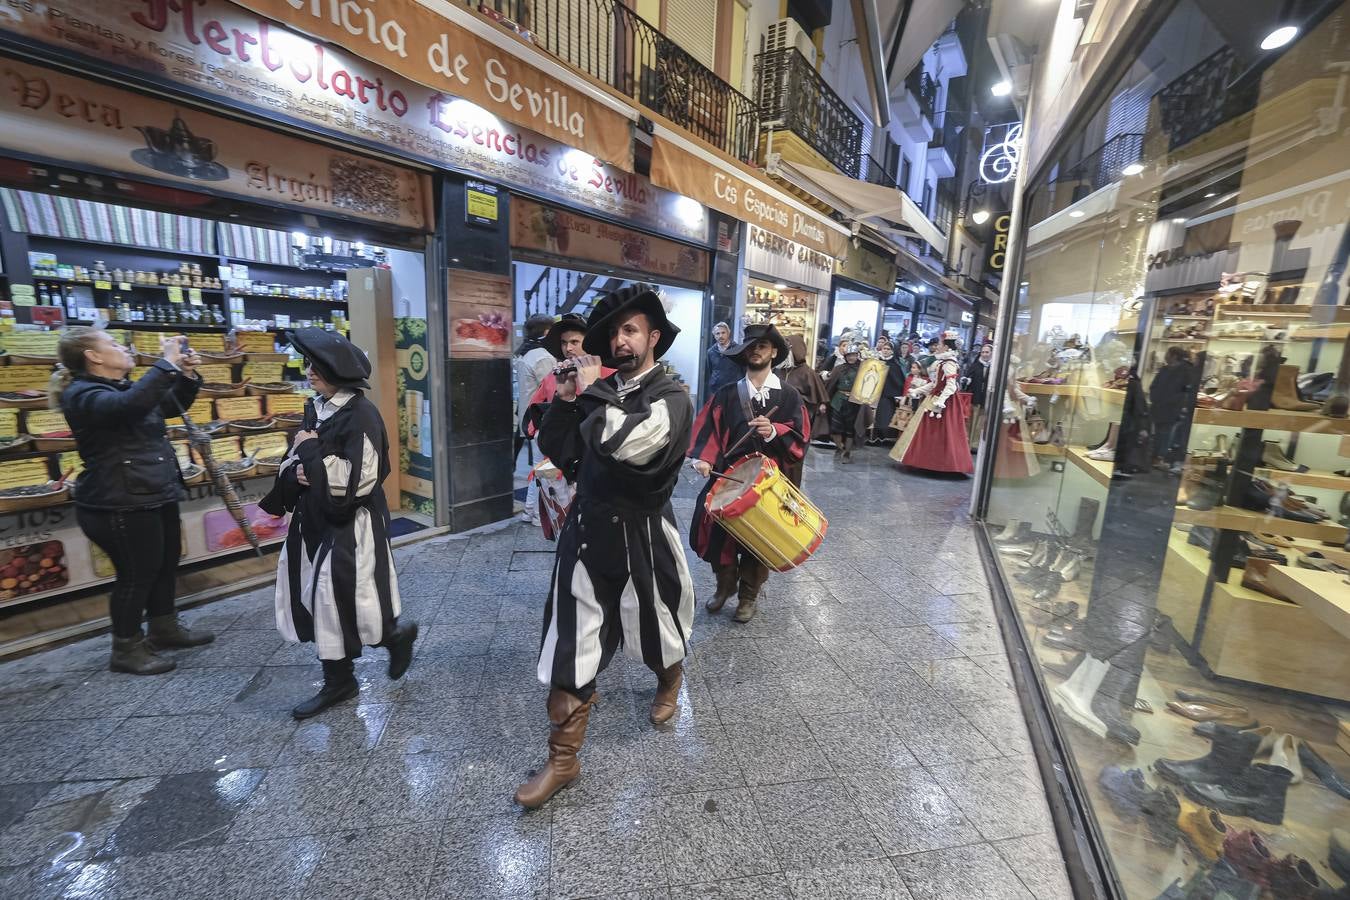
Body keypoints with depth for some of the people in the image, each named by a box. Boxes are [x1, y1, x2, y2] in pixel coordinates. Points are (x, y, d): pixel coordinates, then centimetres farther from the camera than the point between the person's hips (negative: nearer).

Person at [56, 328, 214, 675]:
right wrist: (167, 363, -31)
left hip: (156, 496, 10)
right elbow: (132, 404, -38)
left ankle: (164, 629, 33)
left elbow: (174, 406, 25)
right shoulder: (83, 395, -16)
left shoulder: (123, 387, 14)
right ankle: (126, 649, 16)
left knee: (166, 565, 18)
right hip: (121, 505, -10)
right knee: (136, 574, 0)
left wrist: (187, 374, 6)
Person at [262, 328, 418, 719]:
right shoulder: (314, 409, 8)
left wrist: (313, 451, -15)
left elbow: (358, 478, -22)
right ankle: (337, 681, 26)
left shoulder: (360, 414, -16)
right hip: (317, 520, 8)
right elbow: (295, 460, 15)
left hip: (352, 524, -8)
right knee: (323, 601, 12)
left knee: (347, 601, -5)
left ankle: (396, 633, 25)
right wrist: (298, 470, -7)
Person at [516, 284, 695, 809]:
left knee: (653, 630, 19)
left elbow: (623, 442, -31)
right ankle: (563, 760, 25)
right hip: (586, 528, 4)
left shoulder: (670, 397, -12)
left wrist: (590, 391, -17)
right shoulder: (602, 391, 5)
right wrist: (565, 401, -9)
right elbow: (555, 450, 5)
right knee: (570, 646, 7)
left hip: (641, 535, -4)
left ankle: (670, 680, 55)